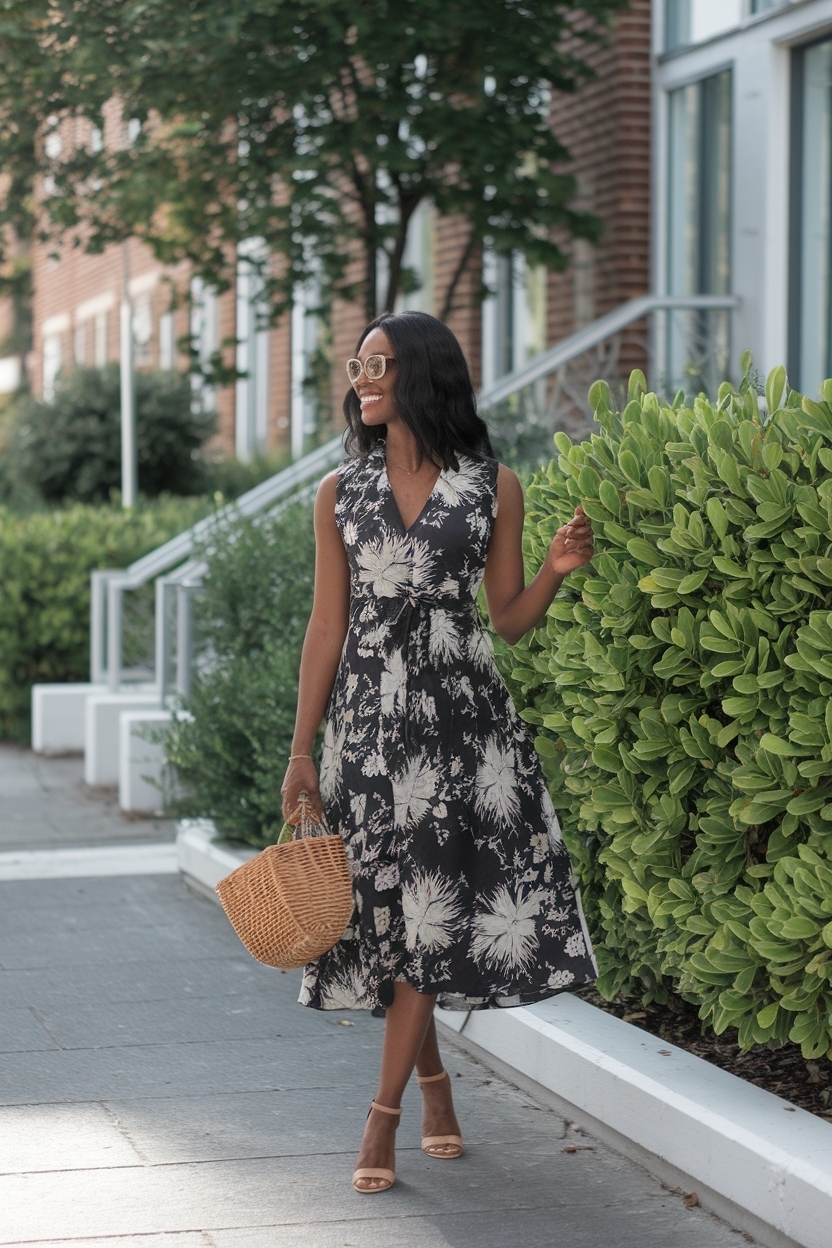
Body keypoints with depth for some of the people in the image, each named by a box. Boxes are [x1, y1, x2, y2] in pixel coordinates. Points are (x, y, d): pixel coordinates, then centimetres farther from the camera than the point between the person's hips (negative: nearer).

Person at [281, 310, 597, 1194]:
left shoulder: (494, 488, 2)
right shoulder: (340, 493, 5)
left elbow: (509, 621, 5)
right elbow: (327, 626, 5)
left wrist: (558, 569, -14)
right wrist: (302, 749, 1)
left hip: (463, 721, -1)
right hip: (368, 723, 2)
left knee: (433, 907, -5)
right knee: (389, 908, 5)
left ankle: (384, 1115, 2)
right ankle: (433, 1083, 25)